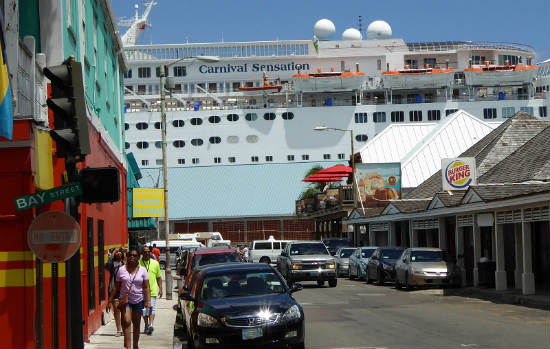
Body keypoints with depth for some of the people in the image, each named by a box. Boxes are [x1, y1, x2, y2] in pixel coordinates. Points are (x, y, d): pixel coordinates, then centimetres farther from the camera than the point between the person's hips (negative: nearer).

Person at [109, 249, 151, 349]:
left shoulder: (142, 270, 2)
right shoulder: (121, 270, 2)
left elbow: (146, 288, -1)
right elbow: (116, 287, 7)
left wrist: (148, 301, -11)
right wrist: (110, 300, 5)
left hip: (138, 301, 1)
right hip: (125, 300, -1)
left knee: (136, 324, 13)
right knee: (126, 322, -17)